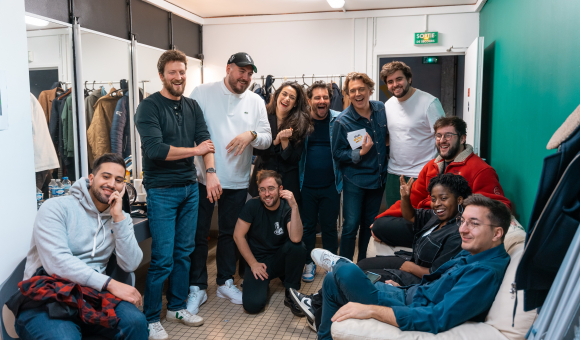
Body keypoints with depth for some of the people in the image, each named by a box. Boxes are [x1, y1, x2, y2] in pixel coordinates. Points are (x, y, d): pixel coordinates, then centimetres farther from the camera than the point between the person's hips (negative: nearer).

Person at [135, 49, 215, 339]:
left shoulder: (192, 107, 10)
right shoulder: (149, 107, -8)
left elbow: (205, 141, 2)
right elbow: (155, 149, -19)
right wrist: (195, 150, -10)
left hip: (190, 188, 6)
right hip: (162, 191, -5)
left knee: (184, 252, 12)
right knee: (163, 258, -3)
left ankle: (176, 307, 28)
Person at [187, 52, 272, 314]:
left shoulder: (255, 101, 6)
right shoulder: (202, 93, -5)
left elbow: (267, 139, 5)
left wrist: (252, 135, -19)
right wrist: (208, 171, -17)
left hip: (238, 181, 4)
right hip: (203, 178, -3)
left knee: (229, 233, 17)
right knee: (198, 235, 6)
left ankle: (225, 282, 33)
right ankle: (197, 287, 22)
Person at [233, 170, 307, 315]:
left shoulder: (287, 208, -11)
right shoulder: (253, 205, -10)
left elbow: (295, 238, -28)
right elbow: (238, 235, -6)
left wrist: (294, 207, -35)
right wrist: (253, 264, -9)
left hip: (280, 258, 1)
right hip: (258, 260, -1)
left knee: (298, 246, -31)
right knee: (252, 304, -23)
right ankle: (263, 282, 14)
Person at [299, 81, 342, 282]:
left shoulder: (339, 120, -1)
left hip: (331, 185, 0)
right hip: (306, 185, 0)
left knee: (329, 226, 12)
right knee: (307, 226, 12)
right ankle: (309, 263, 29)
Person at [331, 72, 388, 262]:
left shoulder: (381, 109, 0)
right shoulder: (343, 121, -13)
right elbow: (337, 153, -10)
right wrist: (360, 153, -22)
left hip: (378, 177, 5)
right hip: (355, 180, -5)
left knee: (370, 223, 16)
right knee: (351, 225, -5)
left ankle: (363, 263, 33)